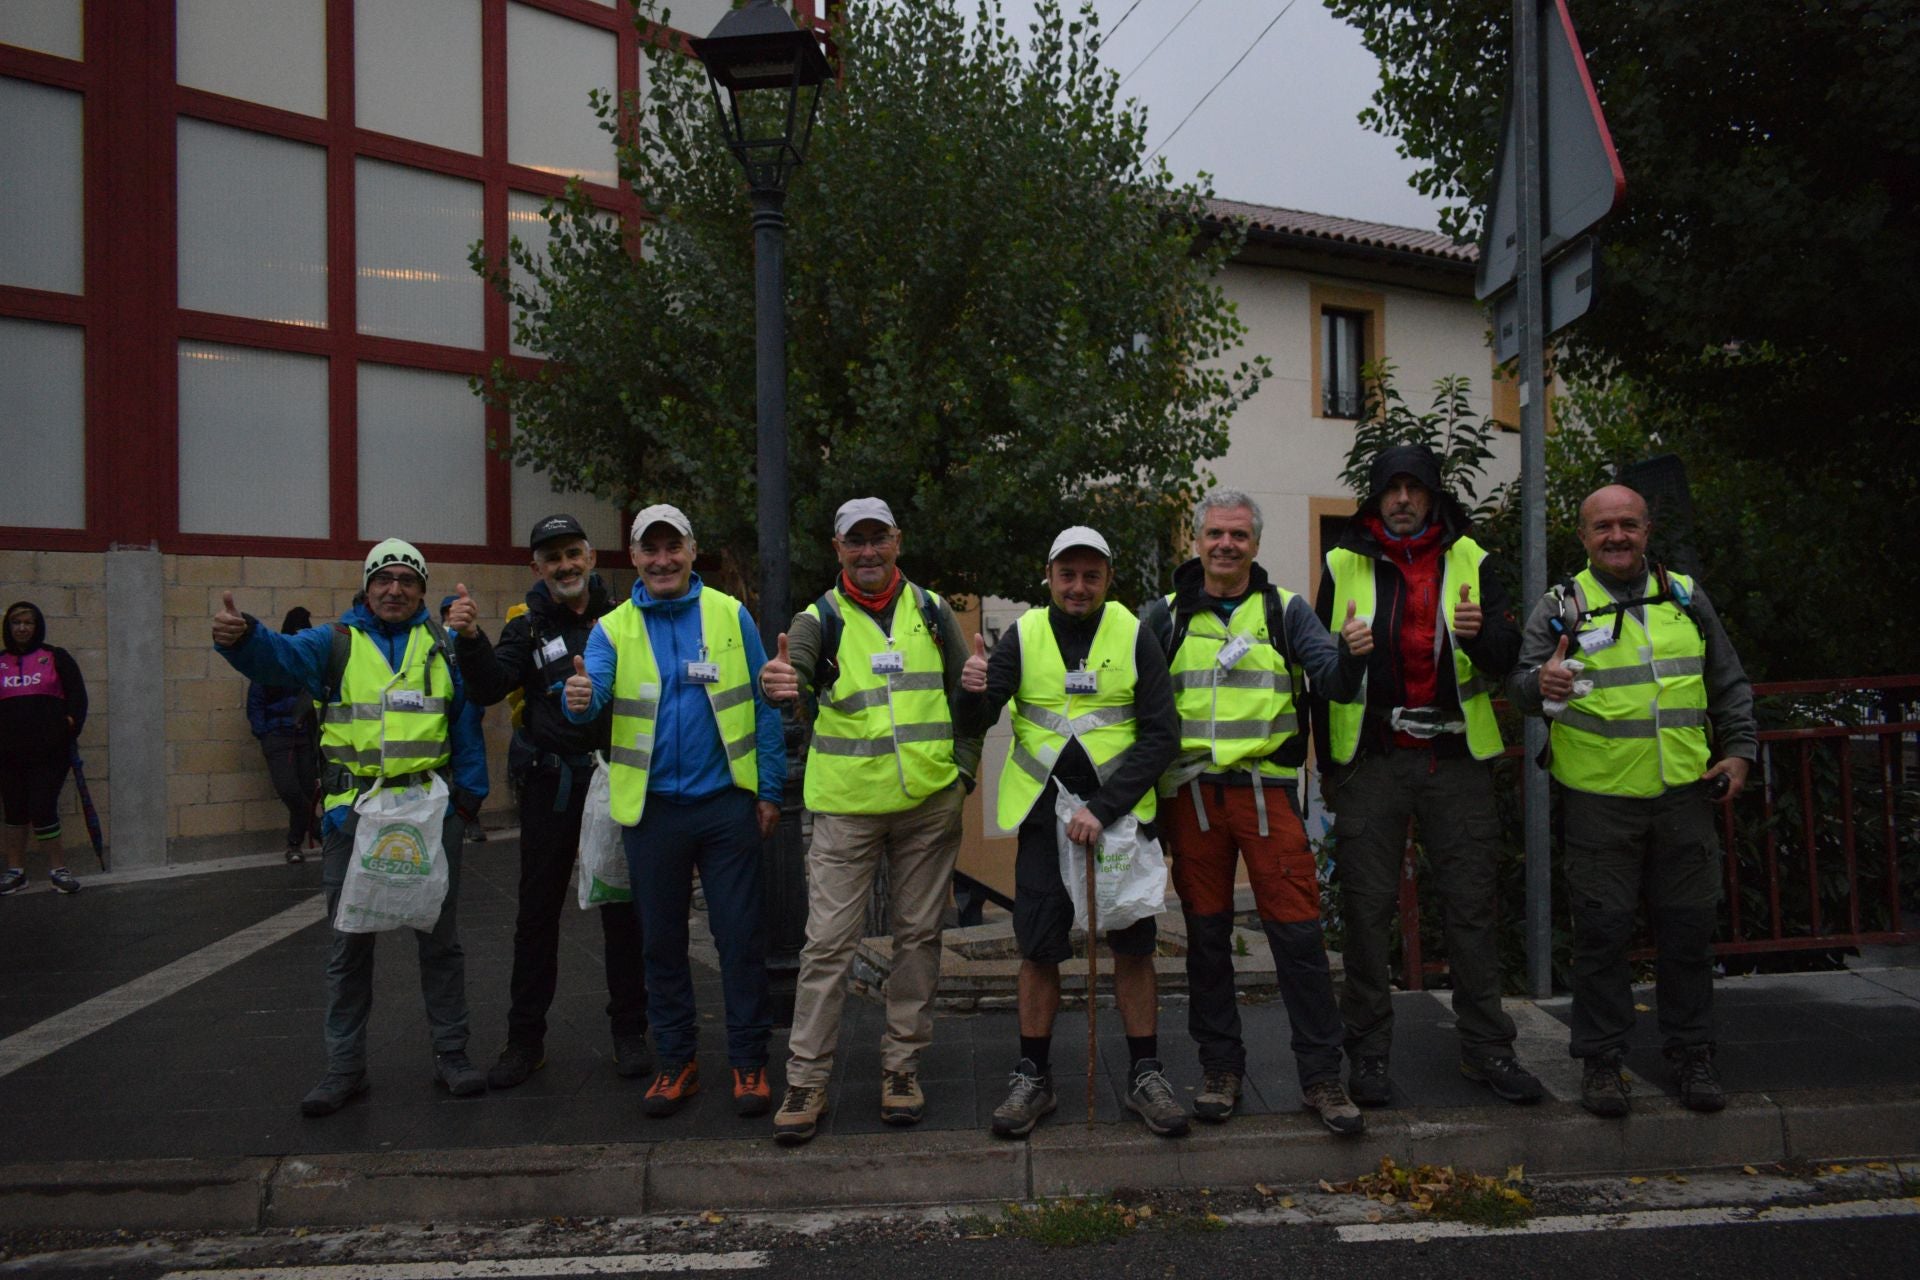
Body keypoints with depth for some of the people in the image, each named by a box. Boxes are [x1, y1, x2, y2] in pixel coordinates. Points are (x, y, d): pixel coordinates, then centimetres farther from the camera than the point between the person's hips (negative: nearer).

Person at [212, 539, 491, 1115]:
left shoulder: (442, 647, 8)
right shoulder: (334, 643, 2)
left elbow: (467, 723, 9)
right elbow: (278, 655, -18)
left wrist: (468, 793, -1)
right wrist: (240, 636, -41)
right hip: (353, 813, -1)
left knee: (440, 938, 10)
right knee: (349, 945, 7)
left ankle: (451, 1054, 22)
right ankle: (344, 1067, 19)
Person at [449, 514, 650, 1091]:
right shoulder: (528, 628, 2)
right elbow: (488, 687, -13)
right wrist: (470, 640, -29)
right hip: (551, 787, 0)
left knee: (622, 910, 8)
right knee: (538, 912, 7)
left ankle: (629, 1032, 20)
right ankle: (525, 1039, 18)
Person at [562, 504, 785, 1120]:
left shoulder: (730, 615, 1)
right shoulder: (613, 628, 2)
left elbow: (764, 706, 2)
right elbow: (592, 689, -15)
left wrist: (770, 789, -3)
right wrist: (580, 698, -39)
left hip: (726, 801, -1)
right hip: (651, 807, 2)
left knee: (740, 935, 3)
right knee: (663, 941, 12)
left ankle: (749, 1062, 16)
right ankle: (676, 1061, 26)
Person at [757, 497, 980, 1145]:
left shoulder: (930, 609, 7)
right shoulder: (821, 618, -1)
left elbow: (966, 693, 13)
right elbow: (796, 669, -21)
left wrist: (963, 770, 3)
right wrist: (780, 681, -46)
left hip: (930, 803, 3)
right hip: (847, 806, -2)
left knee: (918, 934, 10)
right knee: (828, 941, -2)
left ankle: (902, 1064, 23)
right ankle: (807, 1079, 7)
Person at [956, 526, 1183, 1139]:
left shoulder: (1133, 636, -3)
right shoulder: (1023, 636, 0)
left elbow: (1161, 734, -6)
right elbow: (974, 726, -4)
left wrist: (1103, 809, -16)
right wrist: (974, 692, -29)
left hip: (1121, 809, 0)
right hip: (1044, 811, 1)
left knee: (1133, 944, 4)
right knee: (1039, 948, 4)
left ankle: (1144, 1075, 20)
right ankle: (1033, 1077, 19)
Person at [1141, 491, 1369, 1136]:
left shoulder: (1284, 610, 7)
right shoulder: (1166, 615, 8)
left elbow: (1334, 681, -4)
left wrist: (1351, 654, -25)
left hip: (1265, 787, -1)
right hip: (1190, 792, 1)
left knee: (1298, 933, -2)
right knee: (1206, 934, 8)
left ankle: (1321, 1077, 9)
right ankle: (1220, 1067, 22)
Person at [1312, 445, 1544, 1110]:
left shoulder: (1469, 560, 9)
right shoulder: (1345, 565, 7)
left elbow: (1505, 659, 1)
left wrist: (1478, 635, -20)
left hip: (1456, 756, 1)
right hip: (1370, 759, -1)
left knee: (1471, 903, 5)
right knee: (1368, 908, 1)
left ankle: (1486, 1047, 16)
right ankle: (1369, 1052, 11)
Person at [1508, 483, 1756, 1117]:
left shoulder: (1686, 597, 13)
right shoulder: (1560, 607, 2)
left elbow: (1729, 683, 18)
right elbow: (1522, 683, -7)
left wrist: (1738, 750, 7)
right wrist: (1541, 683, -30)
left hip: (1684, 796, 3)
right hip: (1598, 799, -3)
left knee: (1689, 927, 9)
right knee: (1602, 931, 1)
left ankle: (1692, 1054, 24)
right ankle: (1601, 1060, 12)